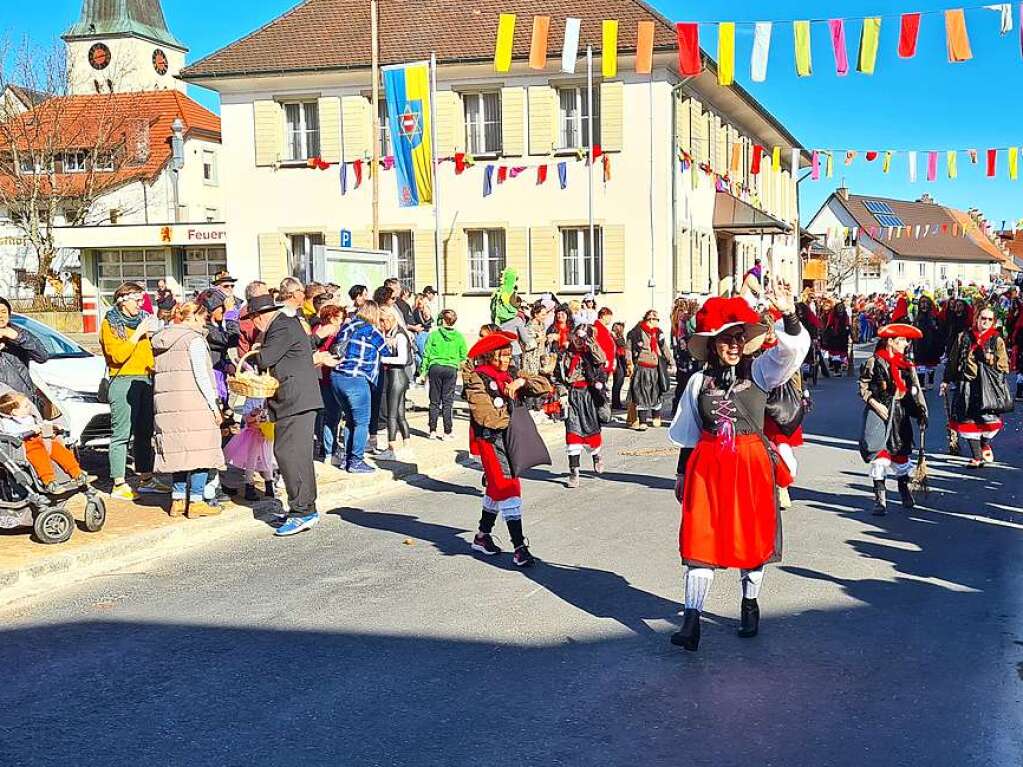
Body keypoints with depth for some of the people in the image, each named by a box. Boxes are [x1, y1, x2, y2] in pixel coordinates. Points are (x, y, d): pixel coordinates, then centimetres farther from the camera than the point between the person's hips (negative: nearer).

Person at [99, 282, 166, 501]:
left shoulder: (142, 319, 20)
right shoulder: (110, 324, -2)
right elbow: (118, 355, -15)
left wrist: (151, 335, 10)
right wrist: (138, 333, -12)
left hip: (146, 379, 7)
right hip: (123, 381, -7)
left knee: (145, 431, 9)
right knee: (121, 433, -8)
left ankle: (146, 479, 17)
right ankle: (118, 485, -7)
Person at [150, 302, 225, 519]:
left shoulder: (161, 340, 16)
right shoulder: (193, 339, -7)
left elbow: (158, 373, 16)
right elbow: (201, 375, -12)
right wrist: (214, 405, -9)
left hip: (166, 403, 7)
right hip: (193, 403, -7)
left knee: (179, 451, 12)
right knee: (199, 450, -2)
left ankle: (178, 500, 12)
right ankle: (196, 501, -3)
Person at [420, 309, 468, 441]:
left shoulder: (434, 334, -1)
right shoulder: (459, 337, 1)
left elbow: (427, 353, 1)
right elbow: (463, 355, 3)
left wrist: (424, 370, 8)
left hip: (435, 368, 0)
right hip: (451, 369, 0)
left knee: (434, 401, 8)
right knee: (448, 401, 4)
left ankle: (433, 431, 10)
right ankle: (448, 432, 3)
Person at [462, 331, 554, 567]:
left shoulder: (510, 377, 12)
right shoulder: (476, 379, -8)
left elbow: (545, 386, 6)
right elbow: (485, 415, -16)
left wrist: (522, 381, -11)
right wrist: (512, 420, -8)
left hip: (508, 439, 8)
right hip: (490, 439, -8)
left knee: (496, 487, 17)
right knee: (508, 487, -14)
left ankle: (482, 536, 34)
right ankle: (519, 548, -17)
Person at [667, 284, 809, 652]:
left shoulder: (760, 371, 1)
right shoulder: (700, 380, 5)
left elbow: (794, 348, -15)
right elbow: (688, 431, 11)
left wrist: (788, 314, -32)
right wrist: (682, 472, 12)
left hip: (751, 463, 0)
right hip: (707, 465, 0)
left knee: (752, 535, 10)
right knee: (701, 539, -4)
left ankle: (750, 605, 31)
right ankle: (691, 622, -7)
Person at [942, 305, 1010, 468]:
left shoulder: (997, 340, 7)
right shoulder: (964, 337, 9)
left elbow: (1003, 367, 8)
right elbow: (952, 360, 15)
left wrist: (991, 360, -10)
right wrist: (946, 380, 13)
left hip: (987, 385, -1)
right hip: (966, 384, 1)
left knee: (989, 421, -10)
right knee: (969, 420, 0)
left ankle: (984, 443, 23)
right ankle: (977, 457, 9)